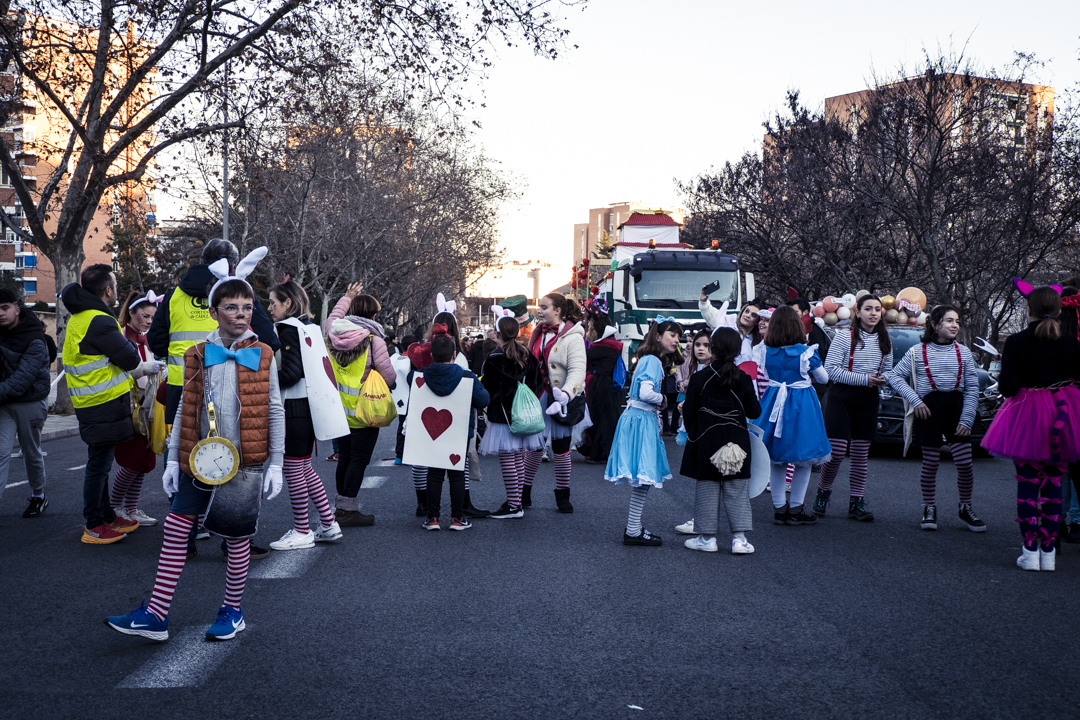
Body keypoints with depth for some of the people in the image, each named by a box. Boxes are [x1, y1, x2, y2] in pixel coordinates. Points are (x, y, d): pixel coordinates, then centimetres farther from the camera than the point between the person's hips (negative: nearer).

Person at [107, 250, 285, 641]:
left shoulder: (262, 356, -1)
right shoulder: (197, 356, 6)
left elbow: (276, 413, 0)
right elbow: (184, 410, 10)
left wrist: (276, 463, -3)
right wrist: (173, 458, 7)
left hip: (244, 461, -3)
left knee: (237, 535, 5)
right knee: (175, 526, 0)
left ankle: (232, 611, 22)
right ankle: (156, 615, 6)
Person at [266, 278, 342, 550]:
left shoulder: (288, 329, -12)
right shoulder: (309, 327, 14)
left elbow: (291, 373, -20)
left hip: (294, 408, -9)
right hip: (309, 405, 9)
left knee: (292, 469, -2)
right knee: (304, 467, 16)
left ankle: (302, 532, 4)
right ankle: (328, 525, 19)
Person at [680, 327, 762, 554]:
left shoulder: (699, 378, -8)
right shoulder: (743, 378, -5)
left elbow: (689, 411, -4)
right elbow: (754, 412, -1)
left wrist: (692, 434, 12)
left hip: (706, 441, -1)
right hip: (736, 441, 1)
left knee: (707, 488, 7)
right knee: (737, 491, 7)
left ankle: (707, 537, 10)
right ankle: (739, 538, 4)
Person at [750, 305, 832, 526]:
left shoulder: (767, 351, -3)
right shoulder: (806, 352, -13)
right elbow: (823, 378, 0)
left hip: (774, 403, 4)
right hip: (802, 407, -4)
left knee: (776, 461, 13)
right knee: (803, 461, 8)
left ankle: (779, 508, 16)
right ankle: (795, 510, 11)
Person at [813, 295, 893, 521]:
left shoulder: (885, 342, 10)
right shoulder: (844, 337, -6)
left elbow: (888, 371, 20)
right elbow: (831, 369, -12)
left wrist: (882, 380, -4)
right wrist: (864, 379, -16)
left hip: (869, 400, 5)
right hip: (842, 397, -4)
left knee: (861, 453, 6)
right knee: (837, 450, -9)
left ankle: (857, 502, 12)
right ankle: (823, 492, 13)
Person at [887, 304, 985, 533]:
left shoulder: (963, 352, 8)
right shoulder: (917, 352, 2)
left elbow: (972, 389, 4)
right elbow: (895, 377, 3)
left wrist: (966, 420, -5)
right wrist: (915, 400, -8)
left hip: (956, 408, 2)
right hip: (929, 409, -2)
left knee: (965, 463, -4)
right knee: (930, 464, 1)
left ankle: (966, 509, 14)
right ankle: (929, 509, 18)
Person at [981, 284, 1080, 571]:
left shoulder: (1016, 342, -11)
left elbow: (1007, 387, -15)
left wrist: (1002, 374, 6)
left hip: (1027, 417, -3)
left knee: (1027, 483, 5)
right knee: (1054, 483, 9)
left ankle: (1030, 551, 4)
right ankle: (1048, 552, 11)